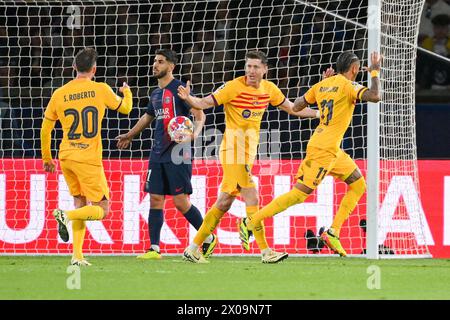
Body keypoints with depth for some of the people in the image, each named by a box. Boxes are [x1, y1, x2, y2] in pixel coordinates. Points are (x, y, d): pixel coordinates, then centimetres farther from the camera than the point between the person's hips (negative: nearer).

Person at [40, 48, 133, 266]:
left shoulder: (59, 94, 3)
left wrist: (47, 159, 23)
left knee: (80, 204, 17)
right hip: (89, 159, -4)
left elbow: (45, 130, 9)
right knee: (102, 210, 4)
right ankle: (67, 215, -23)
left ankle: (77, 256, 6)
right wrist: (127, 92, 34)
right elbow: (125, 108, 12)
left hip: (66, 157, 5)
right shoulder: (101, 90, -5)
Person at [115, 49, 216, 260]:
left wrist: (194, 133, -30)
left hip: (177, 154, -7)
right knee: (155, 200, 3)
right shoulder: (156, 94, 16)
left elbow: (200, 114, -11)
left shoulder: (179, 89, -7)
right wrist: (129, 136, 44)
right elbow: (148, 117, 34)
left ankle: (209, 238, 9)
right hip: (158, 153, 8)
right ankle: (154, 249, 5)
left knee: (181, 201, -8)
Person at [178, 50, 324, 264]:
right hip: (234, 149, -7)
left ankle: (193, 248, 15)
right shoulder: (234, 87, -11)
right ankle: (266, 252, -11)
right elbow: (204, 103, -12)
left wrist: (319, 113, 18)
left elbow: (291, 108, 21)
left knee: (224, 203, 9)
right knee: (252, 199, -12)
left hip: (249, 151, 7)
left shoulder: (268, 89, 8)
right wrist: (188, 98, -32)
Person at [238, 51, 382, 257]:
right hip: (324, 149, -9)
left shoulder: (322, 85, 11)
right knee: (299, 194, -9)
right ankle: (251, 223, -5)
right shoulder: (348, 86, -12)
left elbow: (296, 107, 16)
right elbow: (374, 96, -26)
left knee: (359, 185, 12)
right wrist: (375, 72, -11)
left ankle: (333, 232, 7)